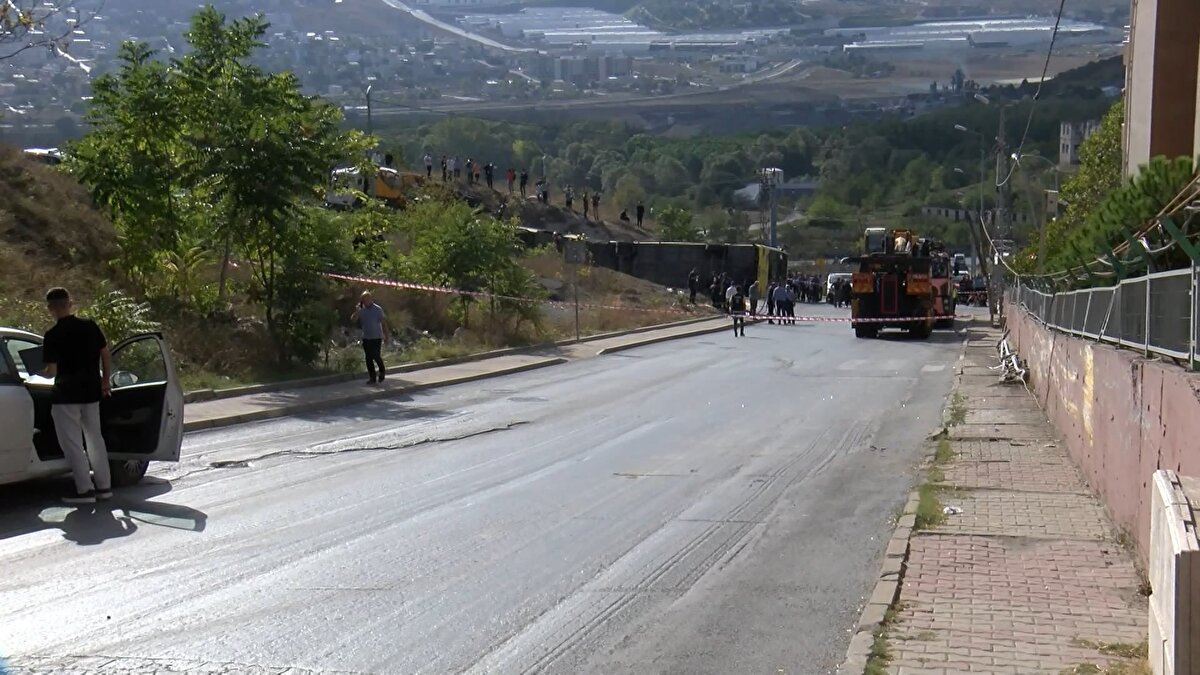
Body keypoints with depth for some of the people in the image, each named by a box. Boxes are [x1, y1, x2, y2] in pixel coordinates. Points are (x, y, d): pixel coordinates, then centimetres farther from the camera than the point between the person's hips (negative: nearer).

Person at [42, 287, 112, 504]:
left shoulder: (53, 335, -14)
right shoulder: (90, 326, 0)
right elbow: (106, 354, 5)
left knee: (72, 444, 1)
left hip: (66, 395, -5)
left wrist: (45, 372, 7)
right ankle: (104, 486, 18)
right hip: (91, 391, 5)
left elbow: (51, 371, -15)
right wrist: (105, 381, 15)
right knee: (95, 439, 15)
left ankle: (85, 490, -1)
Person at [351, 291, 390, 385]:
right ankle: (372, 378, 11)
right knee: (368, 358, 4)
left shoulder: (378, 309, -4)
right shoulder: (361, 310, 5)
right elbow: (353, 319, -6)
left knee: (376, 356, -11)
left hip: (376, 337, -4)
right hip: (366, 338, 4)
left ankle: (382, 372, 16)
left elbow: (383, 322, -2)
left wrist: (386, 335, -6)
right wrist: (356, 311, -21)